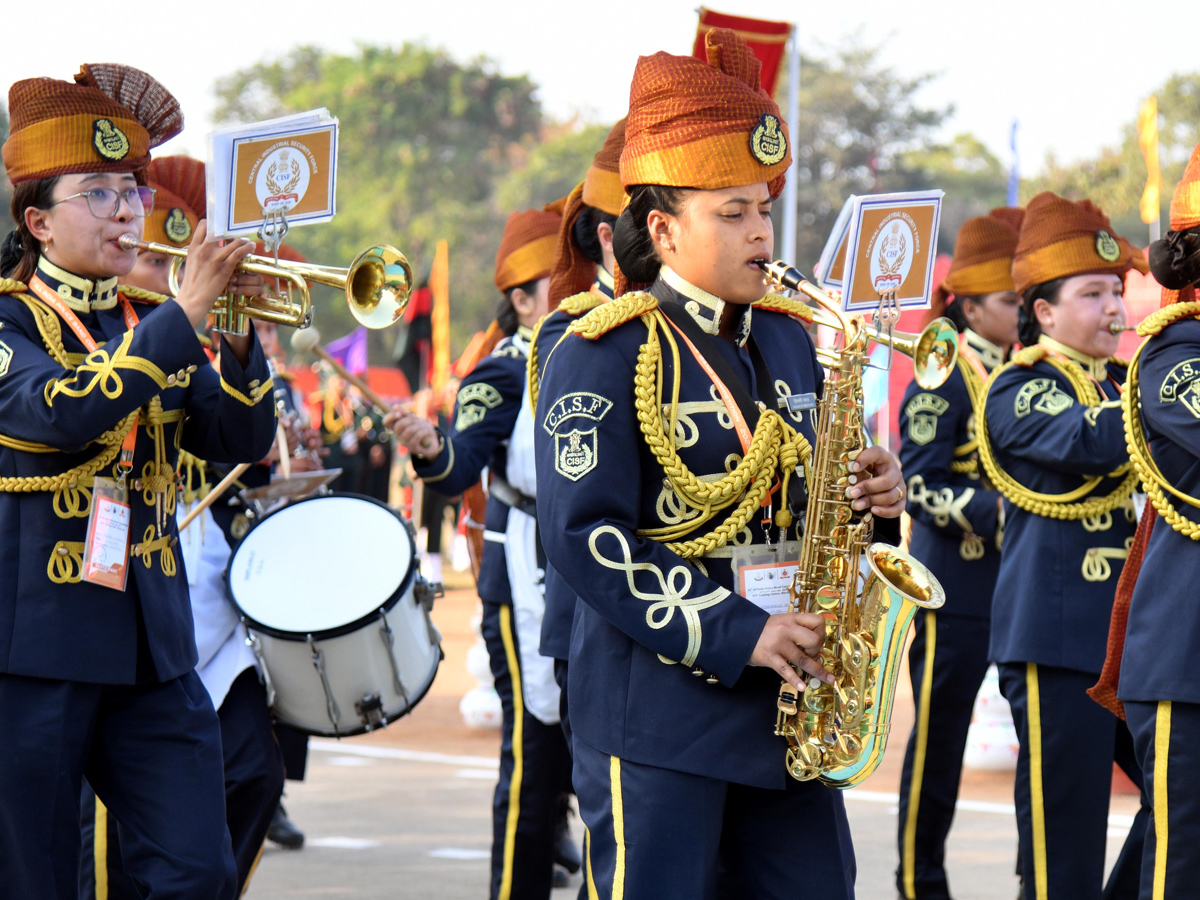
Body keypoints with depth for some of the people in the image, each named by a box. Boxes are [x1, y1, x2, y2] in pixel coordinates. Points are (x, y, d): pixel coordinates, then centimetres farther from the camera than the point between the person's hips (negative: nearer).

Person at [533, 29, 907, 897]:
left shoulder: (789, 339, 14)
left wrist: (867, 490, -3)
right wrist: (740, 633, -20)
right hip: (658, 710, -7)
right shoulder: (603, 356, -9)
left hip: (784, 705, 7)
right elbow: (585, 537, -16)